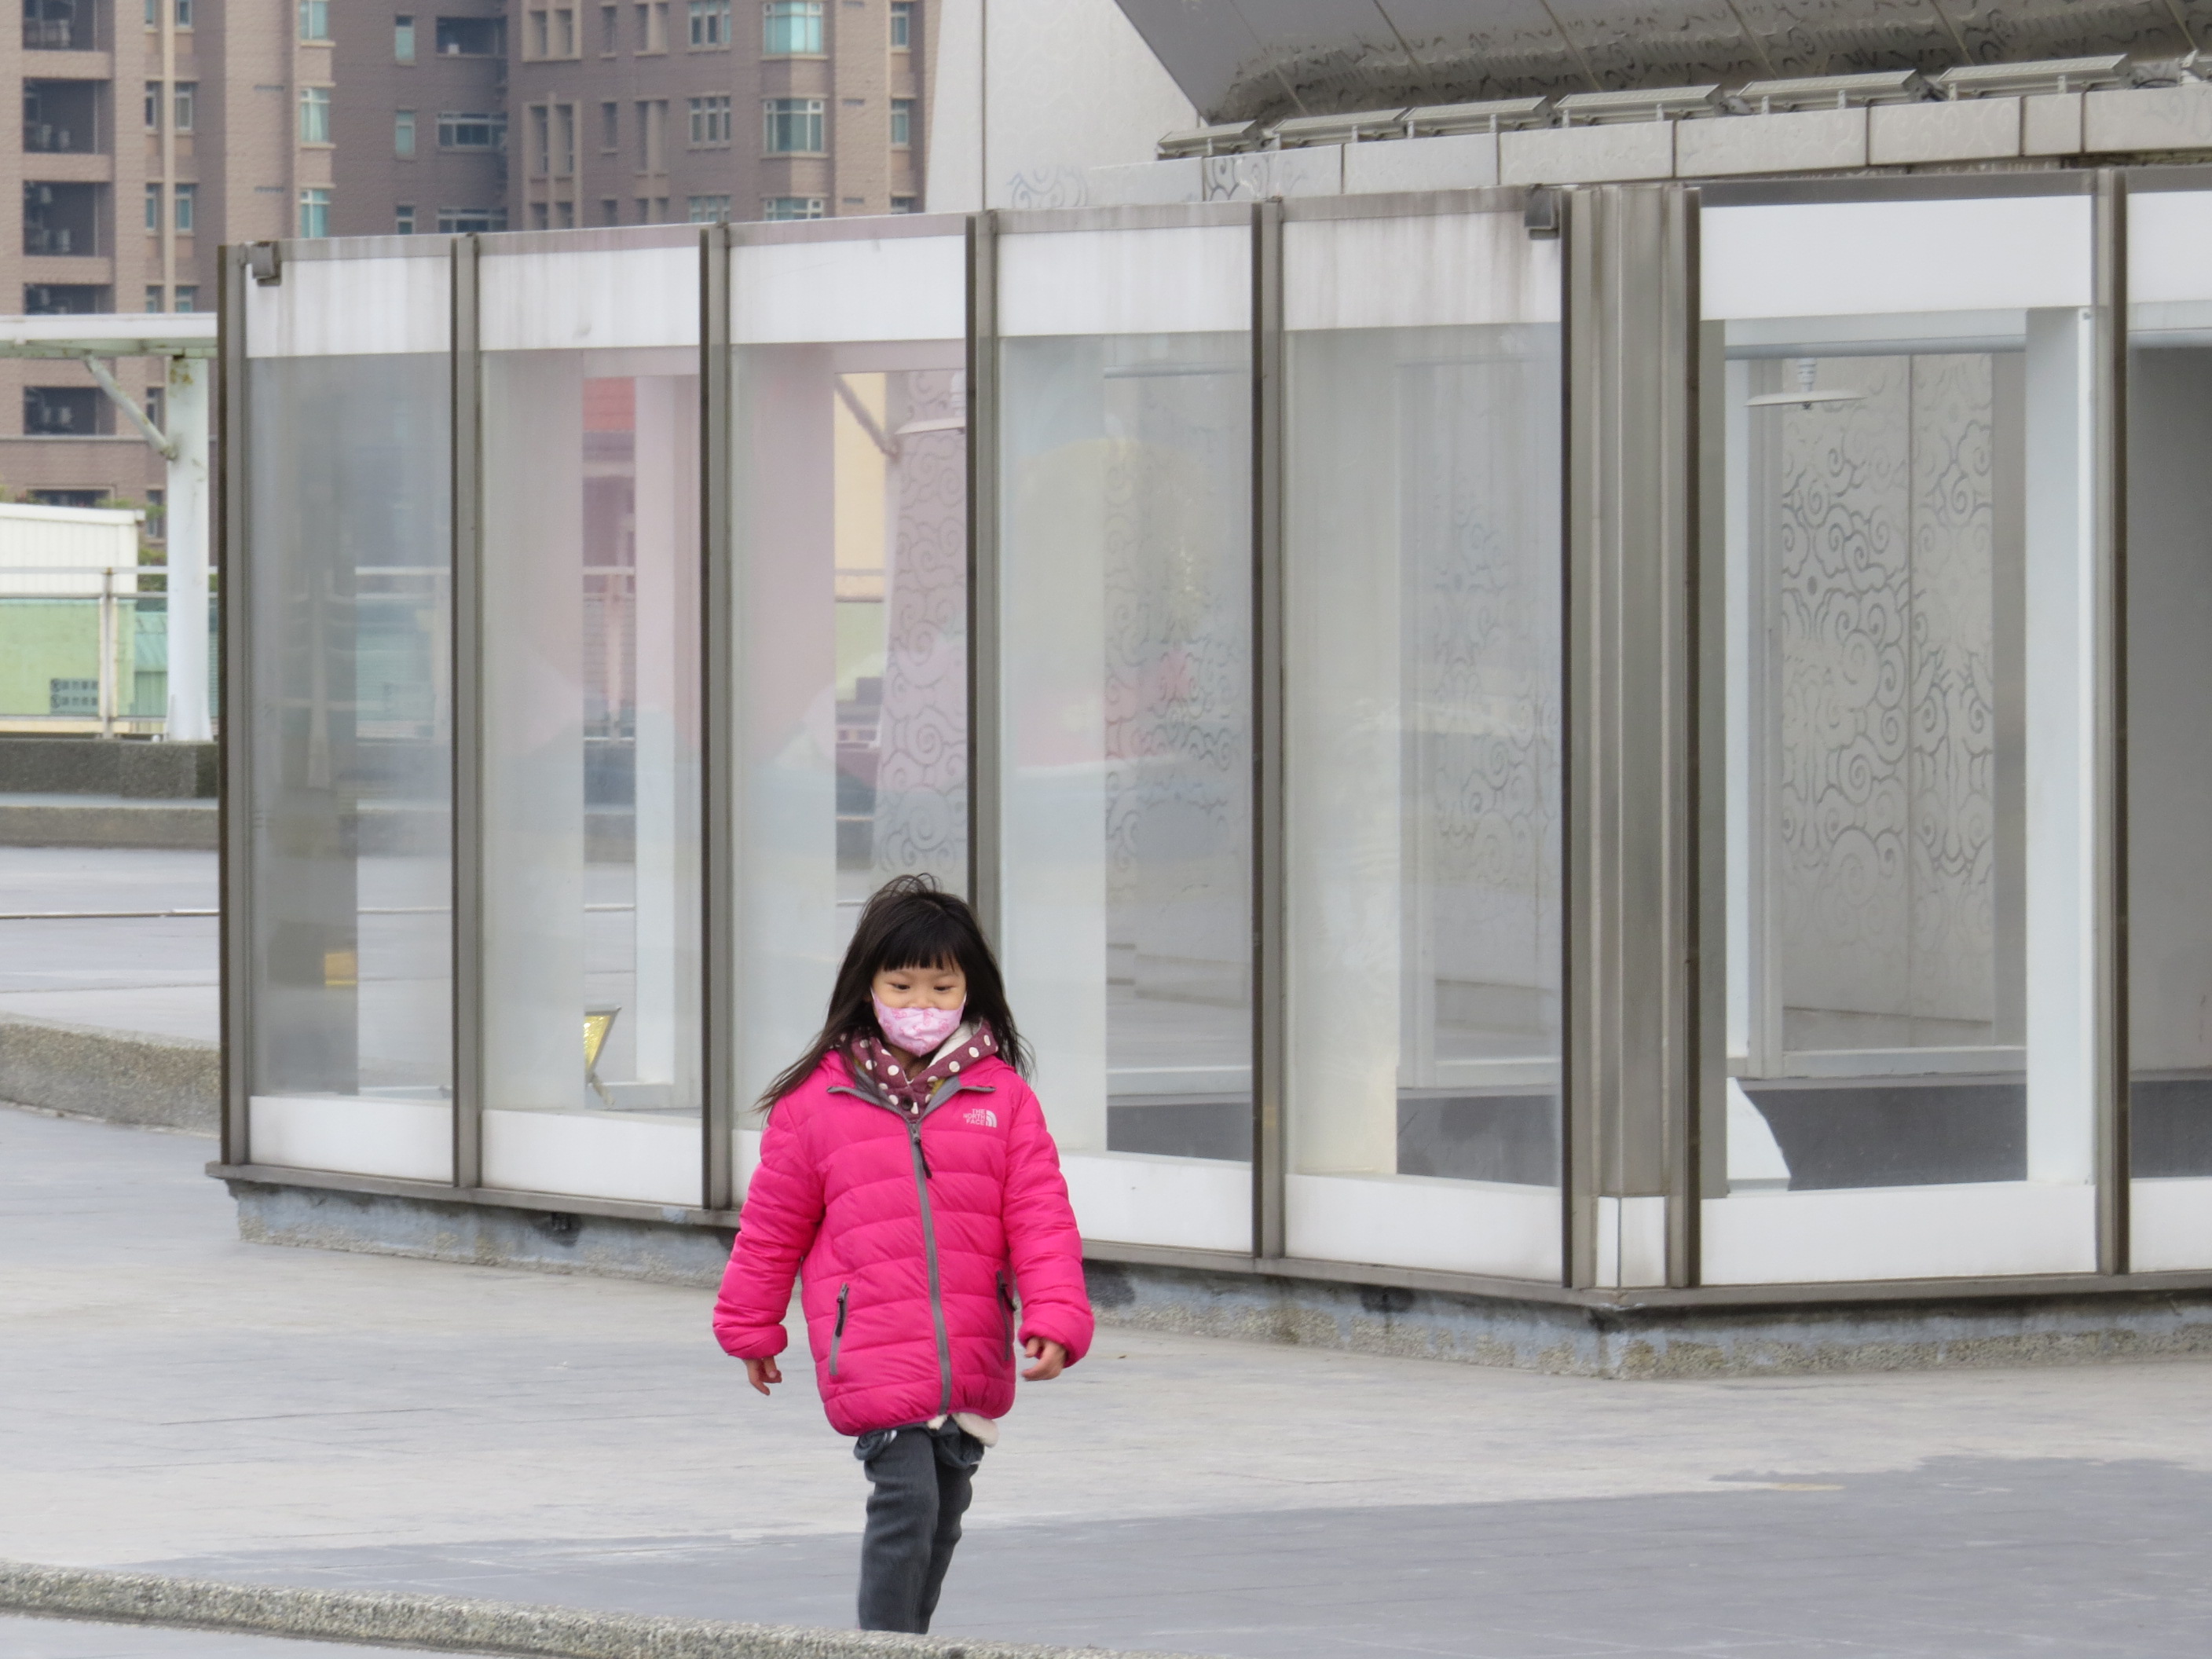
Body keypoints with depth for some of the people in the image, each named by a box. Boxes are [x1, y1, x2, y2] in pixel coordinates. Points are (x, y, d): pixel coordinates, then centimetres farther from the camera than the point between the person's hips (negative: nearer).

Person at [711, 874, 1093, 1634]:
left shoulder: (1001, 1095, 4)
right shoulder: (817, 1100, -1)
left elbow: (1041, 1216, 0)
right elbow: (772, 1227, 9)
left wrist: (1056, 1316, -12)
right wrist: (752, 1329, 15)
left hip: (972, 1364, 4)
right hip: (873, 1359, -4)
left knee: (944, 1514, 16)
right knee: (905, 1501, -14)